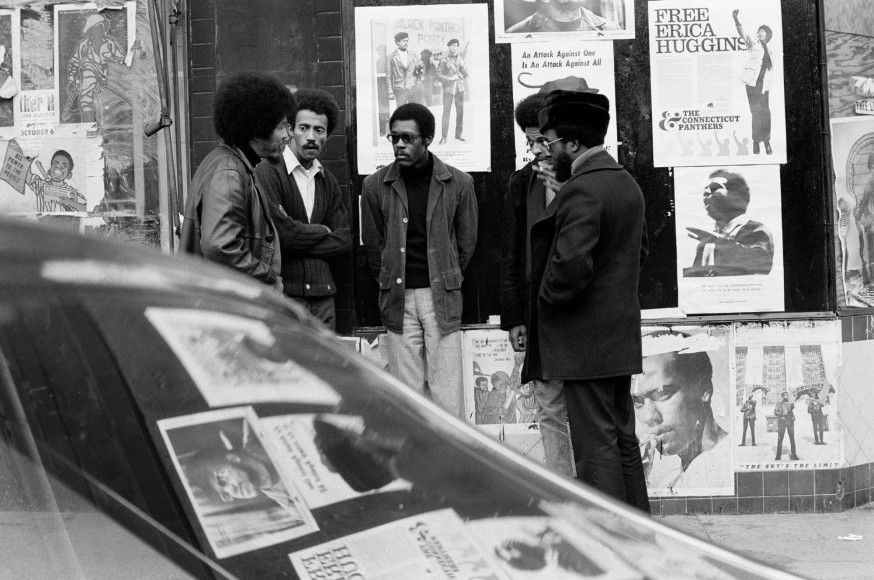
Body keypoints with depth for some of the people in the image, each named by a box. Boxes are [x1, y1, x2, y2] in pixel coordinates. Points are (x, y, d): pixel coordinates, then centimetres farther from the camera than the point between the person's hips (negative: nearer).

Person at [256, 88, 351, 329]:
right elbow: (280, 232, -16)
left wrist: (300, 241, -4)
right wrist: (322, 232, 1)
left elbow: (344, 241, 10)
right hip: (281, 292, -6)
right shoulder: (268, 173, -6)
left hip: (322, 294, 6)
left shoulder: (328, 180, 16)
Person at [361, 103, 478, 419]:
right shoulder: (376, 186, 2)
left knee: (447, 393, -2)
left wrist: (447, 282, 11)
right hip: (398, 298, 1)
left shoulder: (458, 183, 0)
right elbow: (372, 243, 11)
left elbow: (466, 240, 9)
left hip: (441, 297, -1)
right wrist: (390, 284, 10)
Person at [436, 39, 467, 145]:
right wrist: (449, 78, -15)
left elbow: (466, 74, 6)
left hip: (460, 87, 4)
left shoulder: (461, 59, 9)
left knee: (460, 111, 5)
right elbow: (438, 74, -3)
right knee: (446, 111, -9)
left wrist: (462, 66, -12)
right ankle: (443, 137, -8)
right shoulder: (444, 60, -1)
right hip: (448, 88, -4)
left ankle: (458, 134, 16)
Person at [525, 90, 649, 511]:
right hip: (621, 334, 10)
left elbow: (572, 264, -28)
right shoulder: (627, 184, 12)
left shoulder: (582, 190, -19)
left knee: (596, 446, -4)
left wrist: (545, 300, -11)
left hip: (585, 341, -10)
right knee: (622, 438, 16)